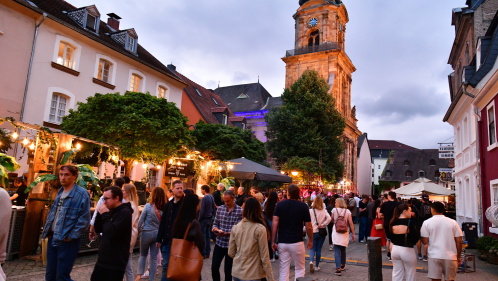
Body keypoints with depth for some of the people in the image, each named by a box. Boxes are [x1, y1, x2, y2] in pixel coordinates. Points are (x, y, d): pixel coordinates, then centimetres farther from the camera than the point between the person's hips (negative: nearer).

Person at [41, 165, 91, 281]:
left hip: (67, 241, -8)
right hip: (53, 238, 8)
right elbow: (52, 214, 21)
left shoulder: (81, 194, -14)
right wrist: (47, 231, 9)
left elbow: (84, 219, -18)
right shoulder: (60, 192, 13)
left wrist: (71, 236, -17)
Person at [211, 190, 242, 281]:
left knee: (228, 270, 10)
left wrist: (226, 233, -26)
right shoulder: (220, 208, 3)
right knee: (214, 267, 7)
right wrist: (215, 229, -13)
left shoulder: (240, 211, -11)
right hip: (219, 243, 4)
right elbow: (215, 224, 9)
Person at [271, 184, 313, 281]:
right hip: (297, 242, -1)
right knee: (300, 269, 14)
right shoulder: (303, 206, -3)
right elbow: (308, 227, -3)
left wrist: (273, 241, -3)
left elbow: (274, 223, -8)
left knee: (284, 270, 10)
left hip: (282, 242, 2)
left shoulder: (280, 204, 0)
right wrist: (310, 240, 13)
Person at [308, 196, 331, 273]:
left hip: (313, 232, -1)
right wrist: (323, 225, -8)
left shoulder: (310, 211, -7)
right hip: (321, 232, 1)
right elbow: (329, 218, -18)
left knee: (312, 248, 9)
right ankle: (316, 266, 19)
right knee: (319, 249, 12)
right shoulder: (324, 211, -4)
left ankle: (311, 261, -16)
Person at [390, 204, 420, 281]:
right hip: (407, 250, -5)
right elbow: (416, 237, -16)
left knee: (396, 274, 15)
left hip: (395, 249, 5)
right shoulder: (410, 221, -15)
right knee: (410, 275, 12)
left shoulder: (393, 222, 1)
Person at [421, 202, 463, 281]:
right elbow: (459, 241, 2)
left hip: (434, 256, -2)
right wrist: (459, 256, 13)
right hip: (450, 256, 2)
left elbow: (425, 242, -4)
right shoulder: (453, 222, 2)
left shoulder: (427, 222, -2)